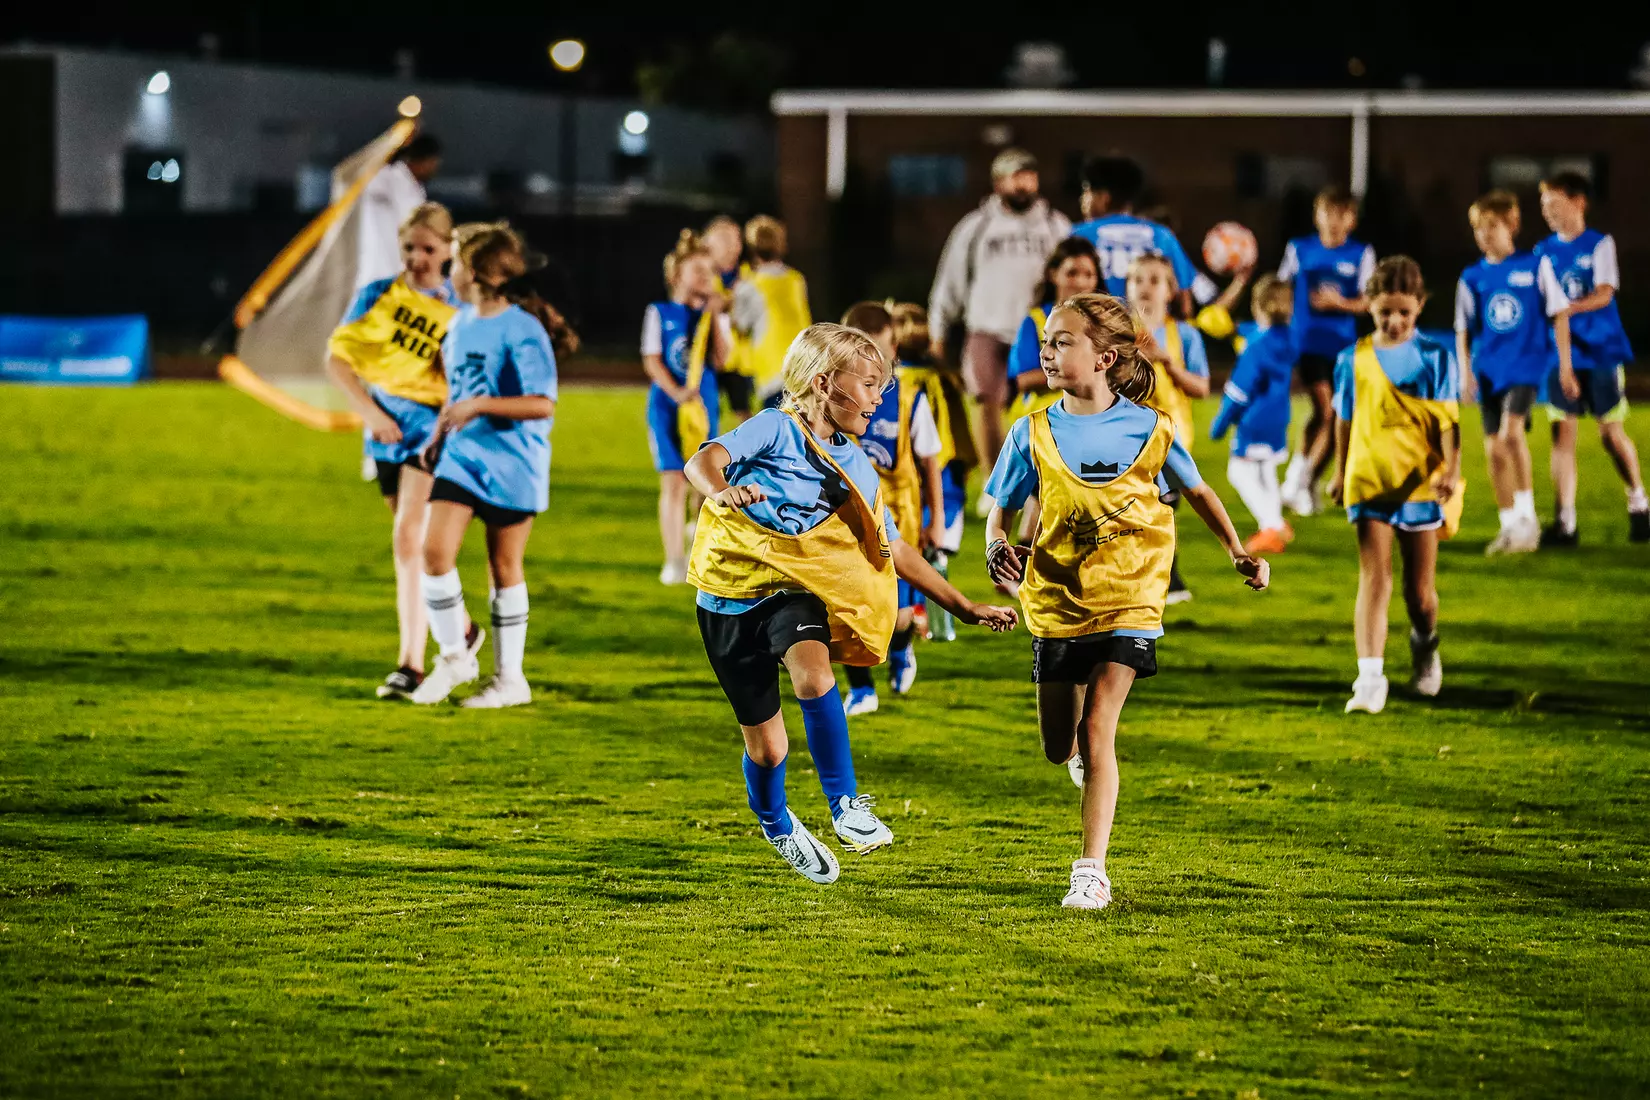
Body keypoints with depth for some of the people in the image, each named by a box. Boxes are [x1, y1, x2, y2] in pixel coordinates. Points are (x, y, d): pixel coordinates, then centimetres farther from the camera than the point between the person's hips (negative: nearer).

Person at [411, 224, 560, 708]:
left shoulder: (522, 331, -14)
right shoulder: (460, 325, 10)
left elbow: (543, 404, -20)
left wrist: (480, 405, -24)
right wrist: (439, 436, 12)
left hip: (511, 463, -6)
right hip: (461, 456, 6)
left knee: (505, 568, 3)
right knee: (435, 551, -9)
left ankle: (510, 677, 14)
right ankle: (454, 655, 7)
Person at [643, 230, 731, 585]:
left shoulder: (715, 315, 5)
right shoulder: (660, 313, 1)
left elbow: (720, 357, -7)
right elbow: (652, 360, -3)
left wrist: (714, 316, -13)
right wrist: (675, 391, -17)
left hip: (704, 405, 2)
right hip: (667, 405, -2)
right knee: (673, 482, -6)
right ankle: (674, 560, -4)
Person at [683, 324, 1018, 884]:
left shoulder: (856, 467, 11)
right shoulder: (777, 429, -5)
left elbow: (896, 552, 19)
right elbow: (703, 460, -22)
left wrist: (966, 608, 17)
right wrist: (721, 490, -47)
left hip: (796, 590, 3)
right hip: (733, 592, -3)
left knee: (813, 673, -33)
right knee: (765, 743, 4)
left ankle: (845, 802, -21)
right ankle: (776, 825, 36)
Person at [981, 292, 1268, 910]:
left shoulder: (1151, 431, -6)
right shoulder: (1034, 433, -4)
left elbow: (1197, 492, 11)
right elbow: (1000, 506, 3)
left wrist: (1239, 553, 5)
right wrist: (997, 547, -19)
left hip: (1128, 605, -3)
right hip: (1057, 605, 3)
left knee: (1096, 730, -16)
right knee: (1059, 748, 12)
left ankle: (1092, 873, -12)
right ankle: (1086, 757, 51)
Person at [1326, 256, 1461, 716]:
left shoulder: (1434, 357, -1)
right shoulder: (1354, 360, 5)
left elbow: (1448, 420, -4)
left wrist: (1451, 469, -17)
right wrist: (1340, 473, 23)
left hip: (1422, 484, -1)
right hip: (1369, 482, 1)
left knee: (1419, 588, 7)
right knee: (1374, 579, -10)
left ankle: (1425, 644, 40)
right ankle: (1370, 678, -15)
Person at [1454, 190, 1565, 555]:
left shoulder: (1535, 266, -1)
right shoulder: (1472, 277, 7)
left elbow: (1559, 313, 4)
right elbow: (1463, 330, 10)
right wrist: (1465, 371, -3)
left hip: (1526, 362, -4)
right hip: (1489, 370, 4)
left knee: (1511, 432, -24)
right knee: (1494, 449, 3)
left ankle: (1527, 515, -14)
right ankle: (1510, 526, 16)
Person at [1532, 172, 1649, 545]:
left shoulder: (1599, 244, -2)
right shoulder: (1544, 251, 9)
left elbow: (1604, 294, -14)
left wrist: (1567, 309, -25)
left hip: (1602, 350, -3)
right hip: (1561, 355, 3)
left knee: (1611, 430, 1)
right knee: (1562, 431, -4)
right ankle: (1564, 521, -3)